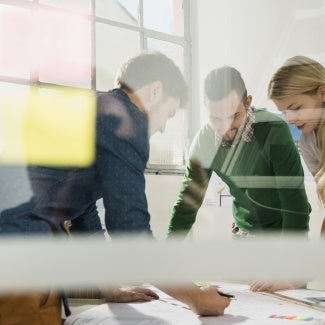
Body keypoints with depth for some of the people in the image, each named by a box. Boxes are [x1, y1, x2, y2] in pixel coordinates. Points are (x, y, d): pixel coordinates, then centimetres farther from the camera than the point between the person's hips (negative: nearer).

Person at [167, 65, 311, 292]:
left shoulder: (274, 131, -25)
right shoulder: (205, 141, -11)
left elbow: (296, 203, -25)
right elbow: (188, 201, -2)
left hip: (285, 232, -3)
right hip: (243, 234, 4)